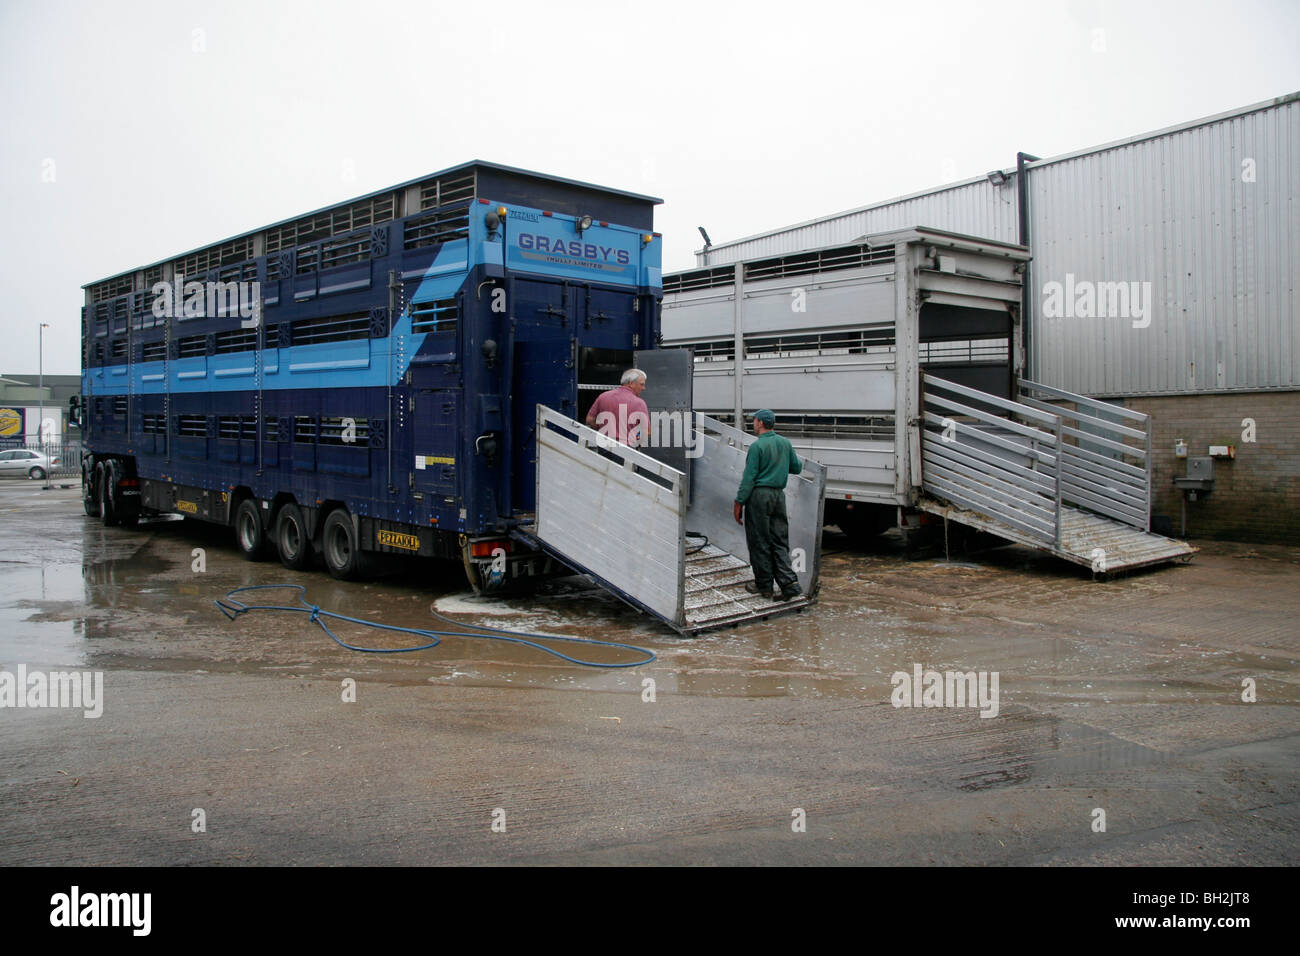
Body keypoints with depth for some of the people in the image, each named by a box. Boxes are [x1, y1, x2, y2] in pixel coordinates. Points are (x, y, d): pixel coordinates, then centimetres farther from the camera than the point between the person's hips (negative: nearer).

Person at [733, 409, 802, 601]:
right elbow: (796, 468, 18)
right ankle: (788, 583, -3)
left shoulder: (757, 446, -11)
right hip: (779, 495, 6)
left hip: (759, 495, -6)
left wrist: (739, 503, -8)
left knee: (759, 543, 4)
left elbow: (749, 478, -13)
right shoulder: (785, 443, 7)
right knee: (779, 542, 8)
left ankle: (764, 585, 11)